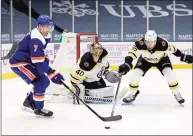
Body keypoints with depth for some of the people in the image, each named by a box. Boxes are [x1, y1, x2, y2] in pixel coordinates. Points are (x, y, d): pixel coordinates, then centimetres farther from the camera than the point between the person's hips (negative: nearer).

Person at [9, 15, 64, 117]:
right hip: (19, 63, -10)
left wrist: (45, 59, 4)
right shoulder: (35, 39, -29)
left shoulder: (44, 36, 3)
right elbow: (38, 62, -32)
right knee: (41, 82, -17)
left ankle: (29, 101, 28)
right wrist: (53, 74, -33)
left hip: (27, 61, 10)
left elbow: (40, 54, 21)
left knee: (44, 81, 12)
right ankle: (38, 108, -2)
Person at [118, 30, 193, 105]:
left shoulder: (163, 44, -38)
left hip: (161, 59, -1)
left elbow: (173, 49, -21)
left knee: (170, 75, -18)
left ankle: (177, 94, 5)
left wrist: (183, 57, -12)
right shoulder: (140, 44, -40)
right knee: (135, 75, -12)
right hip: (145, 59, 1)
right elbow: (132, 53, -38)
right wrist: (127, 64, -54)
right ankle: (132, 94, 11)